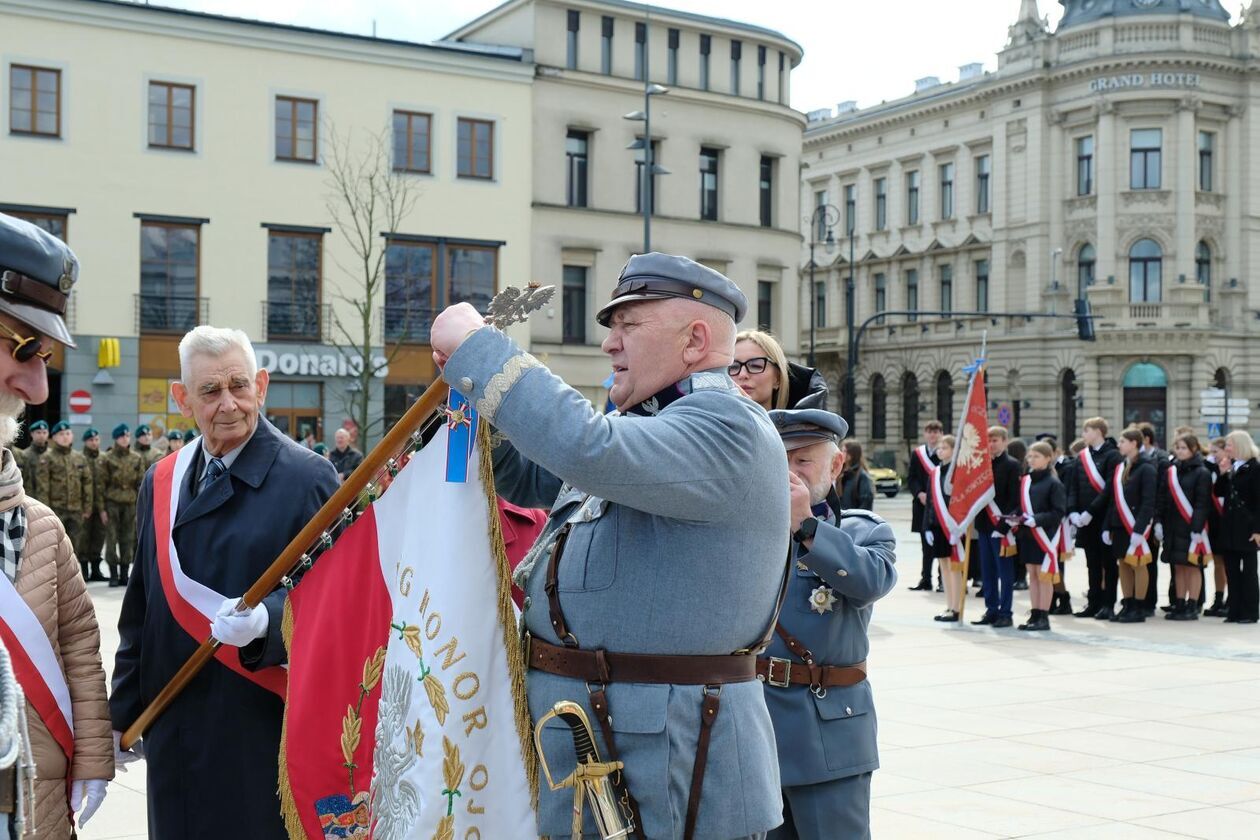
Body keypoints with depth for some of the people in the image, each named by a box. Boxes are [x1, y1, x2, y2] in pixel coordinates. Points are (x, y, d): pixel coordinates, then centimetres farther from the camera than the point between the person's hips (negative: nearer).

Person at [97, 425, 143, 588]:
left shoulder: (137, 459, 9)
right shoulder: (107, 458, 1)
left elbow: (141, 483, 9)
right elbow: (102, 483, -1)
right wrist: (102, 508, -6)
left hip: (130, 503, 3)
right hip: (112, 503, -2)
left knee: (128, 539, 5)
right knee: (111, 539, -4)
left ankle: (124, 574, 13)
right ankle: (113, 574, 3)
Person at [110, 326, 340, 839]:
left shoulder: (307, 479, -8)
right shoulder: (161, 483, 9)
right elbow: (140, 611, 15)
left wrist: (267, 618, -28)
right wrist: (124, 715, 16)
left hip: (270, 732, -5)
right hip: (174, 734, 5)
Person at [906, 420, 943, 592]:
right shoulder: (916, 454, 9)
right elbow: (911, 479, 8)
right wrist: (919, 493, -8)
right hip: (923, 505, 4)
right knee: (926, 544, 9)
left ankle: (943, 581, 7)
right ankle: (926, 579, 15)